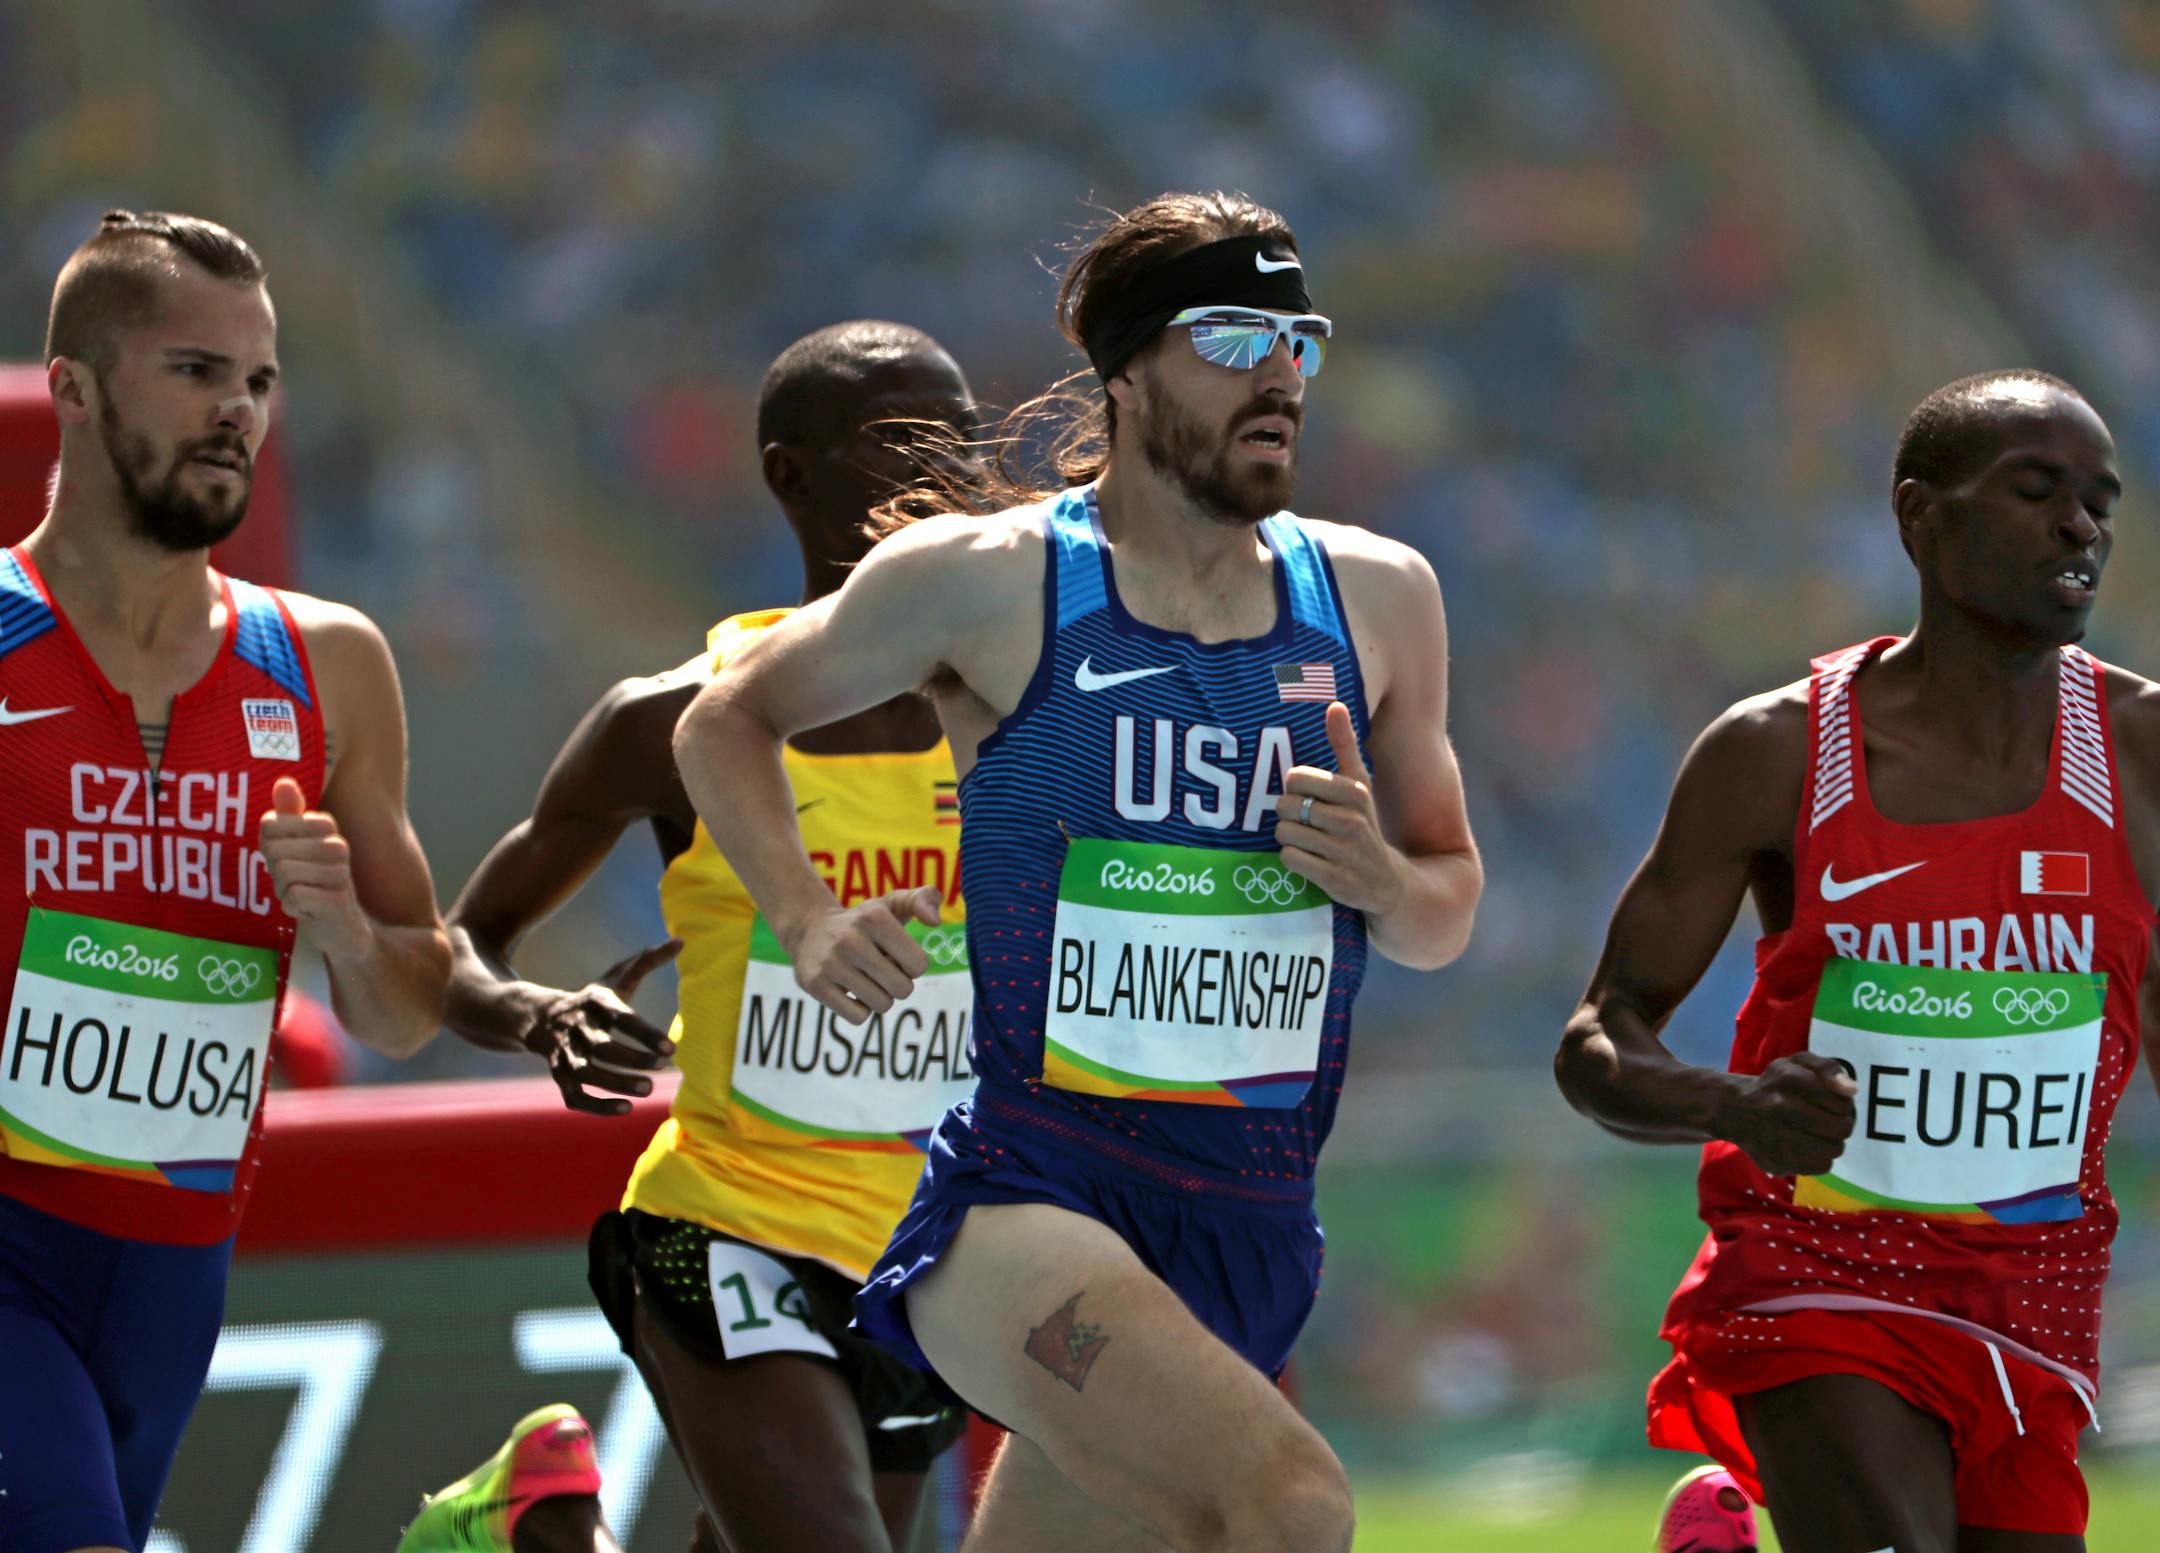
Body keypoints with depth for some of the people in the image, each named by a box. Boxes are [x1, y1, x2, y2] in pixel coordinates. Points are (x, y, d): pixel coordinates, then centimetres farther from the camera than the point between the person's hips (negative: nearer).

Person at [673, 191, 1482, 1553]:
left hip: (1249, 1233, 6)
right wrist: (809, 921, -5)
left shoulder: (1378, 599, 10)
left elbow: (1449, 913, 19)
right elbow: (728, 724, 12)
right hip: (1031, 1193, -5)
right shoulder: (991, 580, -2)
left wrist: (1385, 881, -5)